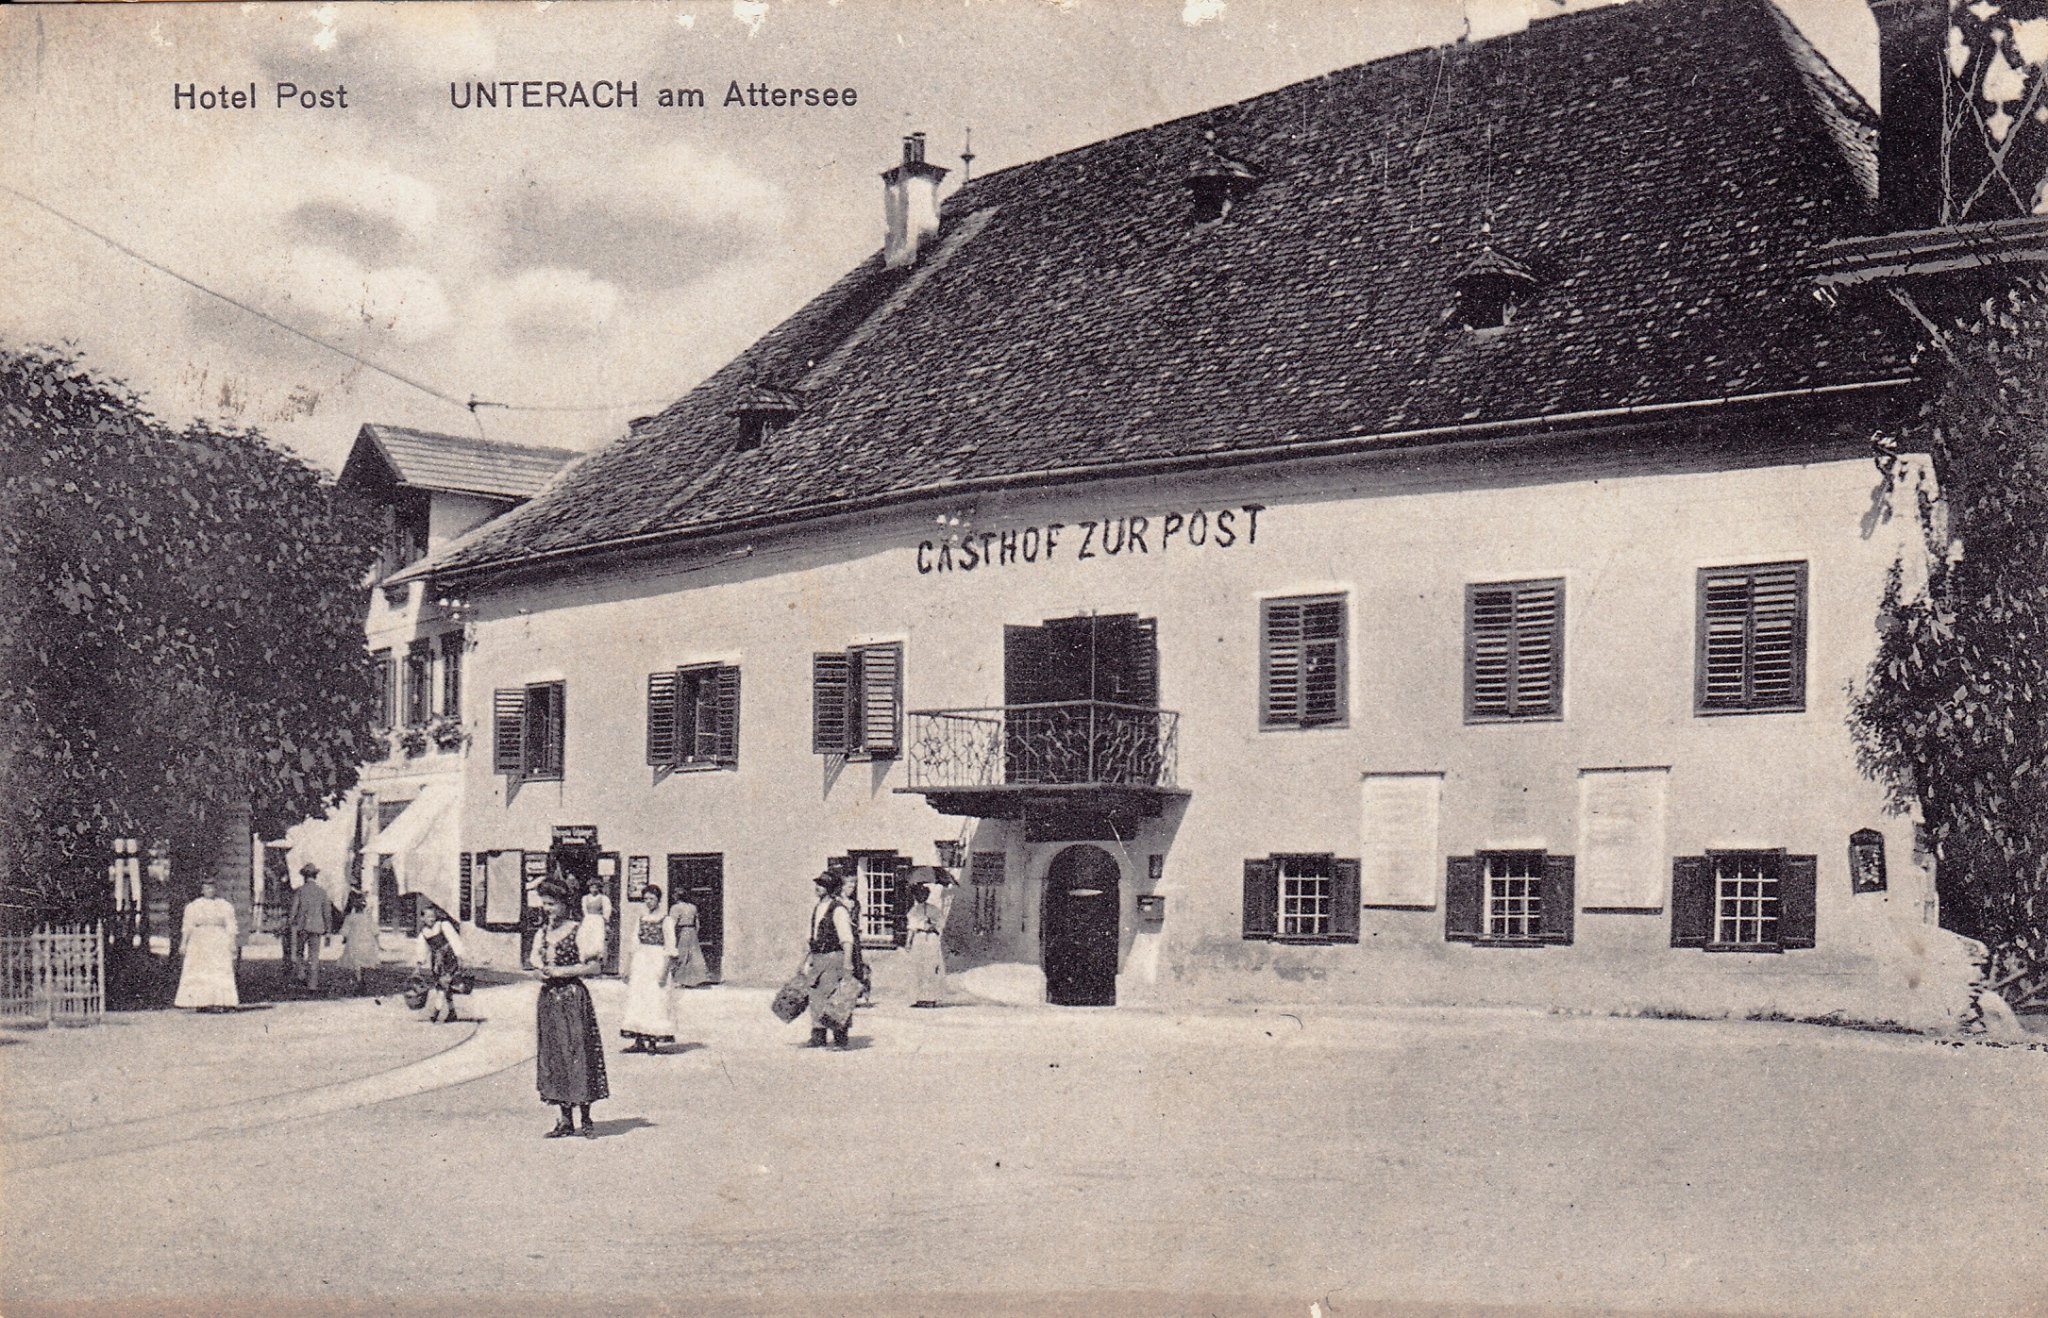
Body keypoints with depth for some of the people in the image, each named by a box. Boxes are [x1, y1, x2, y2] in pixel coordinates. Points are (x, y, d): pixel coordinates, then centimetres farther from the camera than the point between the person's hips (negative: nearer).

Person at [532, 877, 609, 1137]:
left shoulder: (579, 931, -6)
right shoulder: (543, 933, 13)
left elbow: (595, 966, -10)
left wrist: (561, 971, -13)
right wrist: (540, 973, -3)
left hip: (573, 998, -6)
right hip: (548, 999, 6)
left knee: (578, 1052, -6)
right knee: (553, 1056, 5)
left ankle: (586, 1118, 3)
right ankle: (565, 1120, 11)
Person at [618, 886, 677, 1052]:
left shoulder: (665, 921, -4)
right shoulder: (640, 920, 12)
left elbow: (670, 947, -7)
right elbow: (634, 945, 16)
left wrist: (664, 968, -16)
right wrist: (628, 968, 12)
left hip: (657, 961, -6)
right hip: (640, 962, 6)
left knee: (656, 1000, -6)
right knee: (636, 1000, 3)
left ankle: (653, 1040, -2)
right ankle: (639, 1041, 6)